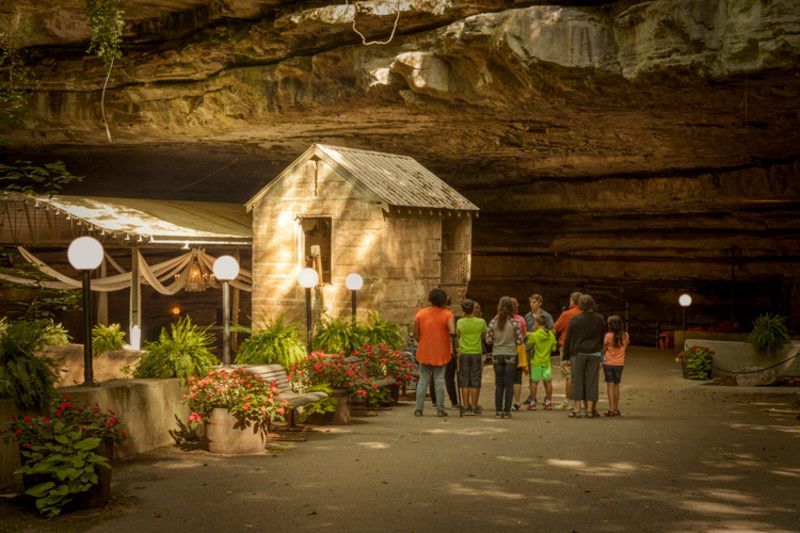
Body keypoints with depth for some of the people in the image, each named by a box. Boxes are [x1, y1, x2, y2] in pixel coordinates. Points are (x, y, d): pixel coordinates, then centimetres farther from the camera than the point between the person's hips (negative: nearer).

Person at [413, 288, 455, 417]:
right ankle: (440, 409, 4)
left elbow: (415, 334, 1)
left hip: (424, 352, 2)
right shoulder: (447, 314, -9)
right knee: (439, 380, 6)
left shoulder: (420, 313, 1)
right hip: (441, 353, -2)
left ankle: (419, 409, 5)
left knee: (423, 380, 9)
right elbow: (452, 332, -22)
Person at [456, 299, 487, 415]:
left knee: (464, 382, 5)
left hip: (463, 353, 1)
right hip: (476, 353, -1)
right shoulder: (481, 322, -6)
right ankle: (474, 407, 4)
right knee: (475, 382, 4)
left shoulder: (460, 322, -4)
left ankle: (466, 407, 3)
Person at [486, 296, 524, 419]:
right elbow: (520, 341, -8)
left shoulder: (493, 322, -4)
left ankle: (498, 411, 8)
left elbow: (488, 340, -3)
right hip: (511, 355, -2)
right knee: (509, 384, 4)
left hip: (497, 356, 2)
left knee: (499, 384, 9)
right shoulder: (514, 323, -9)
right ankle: (507, 411, 3)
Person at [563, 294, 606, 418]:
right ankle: (590, 409, 5)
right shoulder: (600, 320, 4)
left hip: (577, 354, -2)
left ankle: (576, 409, 3)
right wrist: (601, 350, 20)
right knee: (591, 381, 5)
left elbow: (568, 340, -1)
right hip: (594, 354, 2)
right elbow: (604, 338, 11)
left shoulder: (575, 320, -3)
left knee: (577, 381, 3)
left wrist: (566, 357, 5)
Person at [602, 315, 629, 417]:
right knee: (616, 386, 12)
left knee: (610, 385, -1)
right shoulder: (625, 336, -2)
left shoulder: (608, 336, -11)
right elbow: (625, 348, 9)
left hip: (608, 363, -3)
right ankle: (616, 409, 14)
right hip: (620, 363, 3)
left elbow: (604, 350, -1)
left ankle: (611, 409, -6)